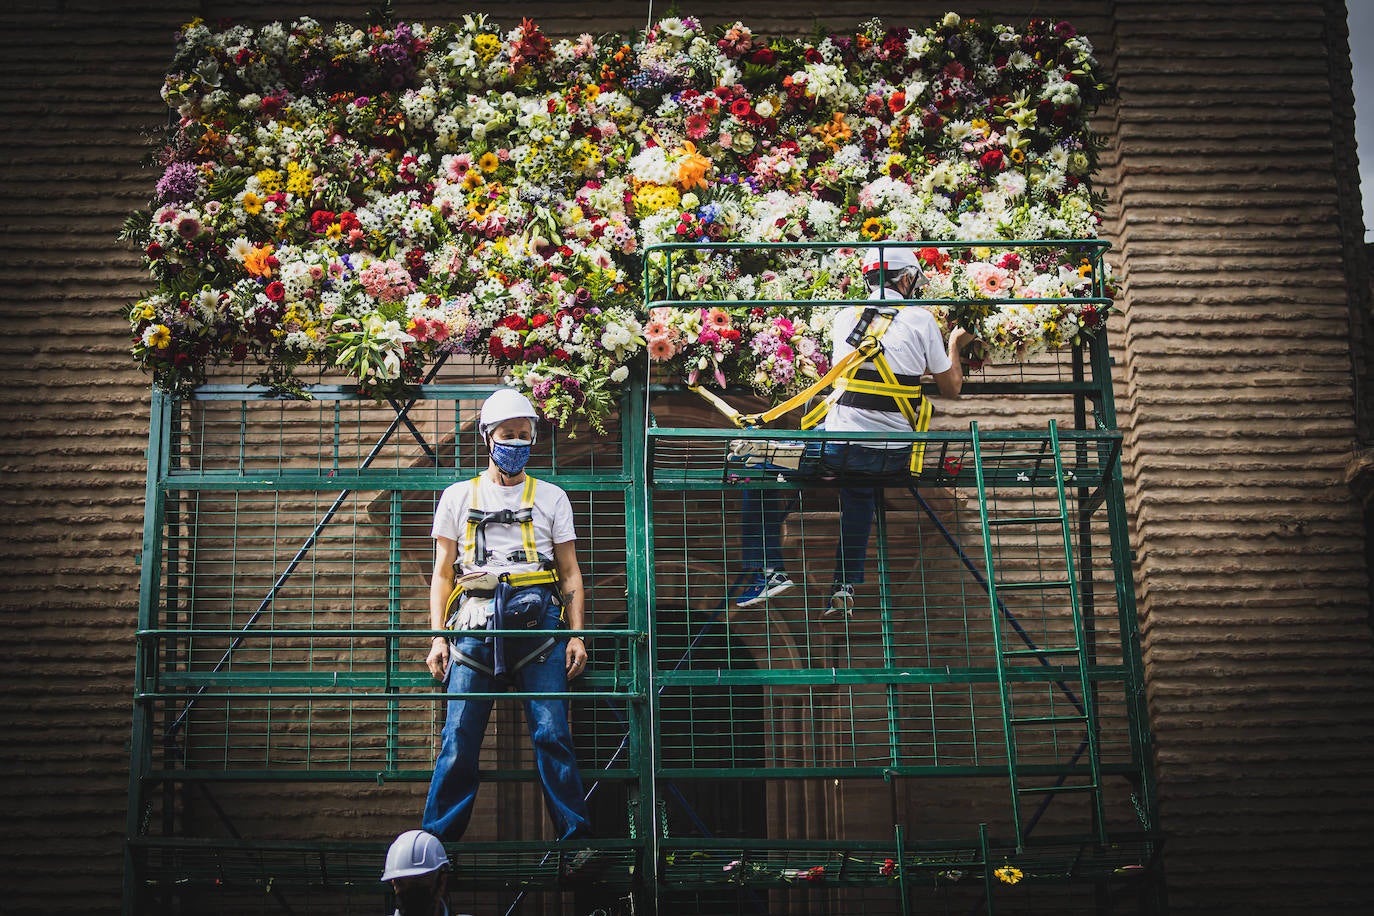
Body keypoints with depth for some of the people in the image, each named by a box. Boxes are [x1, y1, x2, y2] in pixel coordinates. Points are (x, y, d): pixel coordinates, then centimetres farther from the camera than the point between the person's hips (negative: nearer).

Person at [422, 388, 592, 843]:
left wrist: (577, 635, 3)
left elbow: (570, 572, 15)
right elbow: (442, 573, 16)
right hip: (477, 620, 0)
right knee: (459, 738, -5)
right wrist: (438, 638, 5)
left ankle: (576, 839, -1)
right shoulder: (458, 497, 18)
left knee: (552, 736, -6)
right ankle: (435, 841, 2)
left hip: (538, 619, 0)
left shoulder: (551, 497, 17)